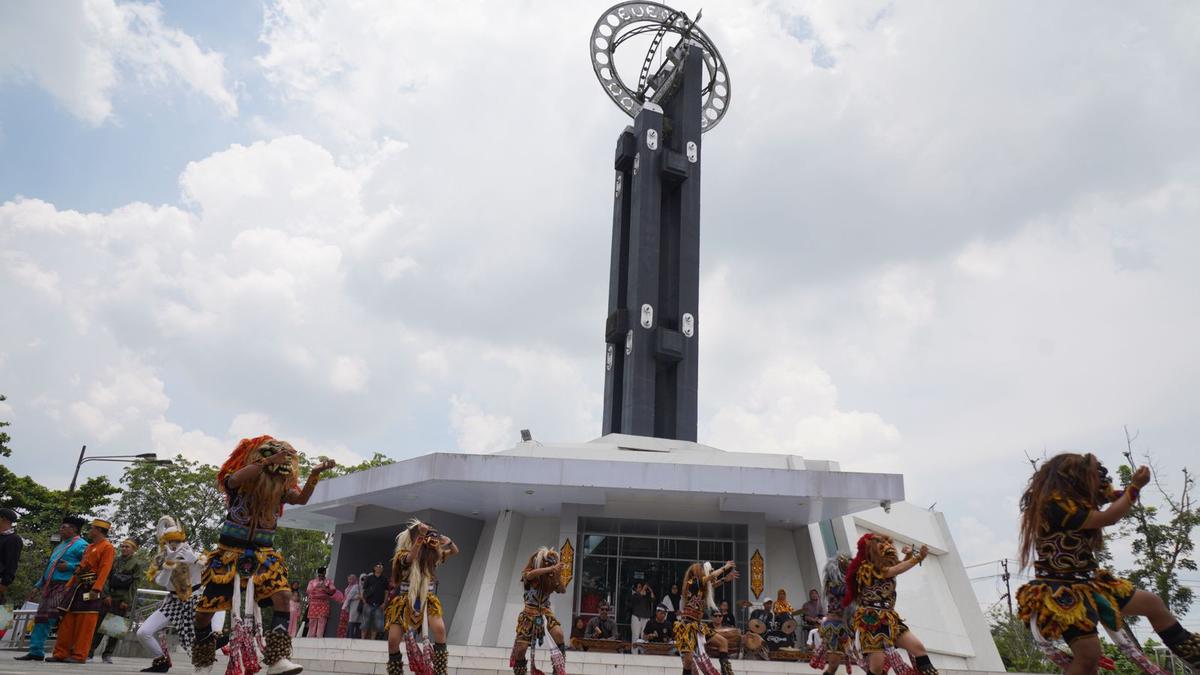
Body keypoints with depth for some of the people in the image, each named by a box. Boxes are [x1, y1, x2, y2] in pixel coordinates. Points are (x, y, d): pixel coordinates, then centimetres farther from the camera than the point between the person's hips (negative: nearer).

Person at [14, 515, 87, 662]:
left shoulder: (80, 545, -6)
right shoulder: (60, 546, 23)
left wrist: (69, 566, -21)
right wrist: (38, 586, 23)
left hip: (64, 586, -9)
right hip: (49, 586, 9)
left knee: (54, 616, -17)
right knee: (41, 618, 7)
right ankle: (36, 651, 12)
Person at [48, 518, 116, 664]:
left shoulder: (107, 547, -7)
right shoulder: (89, 546, 22)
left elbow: (105, 570, -17)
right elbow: (80, 567, 23)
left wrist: (96, 589, -25)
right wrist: (69, 585, 16)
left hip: (91, 588, -9)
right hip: (78, 587, 9)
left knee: (85, 623, -5)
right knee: (67, 621, 8)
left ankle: (80, 656, -1)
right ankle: (61, 653, 14)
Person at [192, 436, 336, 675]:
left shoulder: (280, 489, -1)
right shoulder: (237, 482, -9)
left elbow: (302, 498, -19)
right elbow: (234, 479, -34)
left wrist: (315, 474, -36)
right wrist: (268, 462, -44)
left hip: (263, 555, 1)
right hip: (230, 553, -1)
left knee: (283, 596, -23)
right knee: (204, 608, 4)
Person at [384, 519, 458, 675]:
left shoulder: (432, 552, 1)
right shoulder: (403, 554, -7)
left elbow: (454, 551, 1)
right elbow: (411, 558, -30)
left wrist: (449, 542, -23)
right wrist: (421, 536, -45)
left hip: (427, 600, 0)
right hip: (404, 601, 0)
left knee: (439, 629, -27)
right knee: (393, 640, -11)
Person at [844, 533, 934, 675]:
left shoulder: (883, 568, 20)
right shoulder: (866, 568, -6)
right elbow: (892, 571, -14)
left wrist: (908, 556, 3)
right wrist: (918, 558, -13)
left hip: (889, 620, 8)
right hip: (871, 621, -8)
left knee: (918, 647, -10)